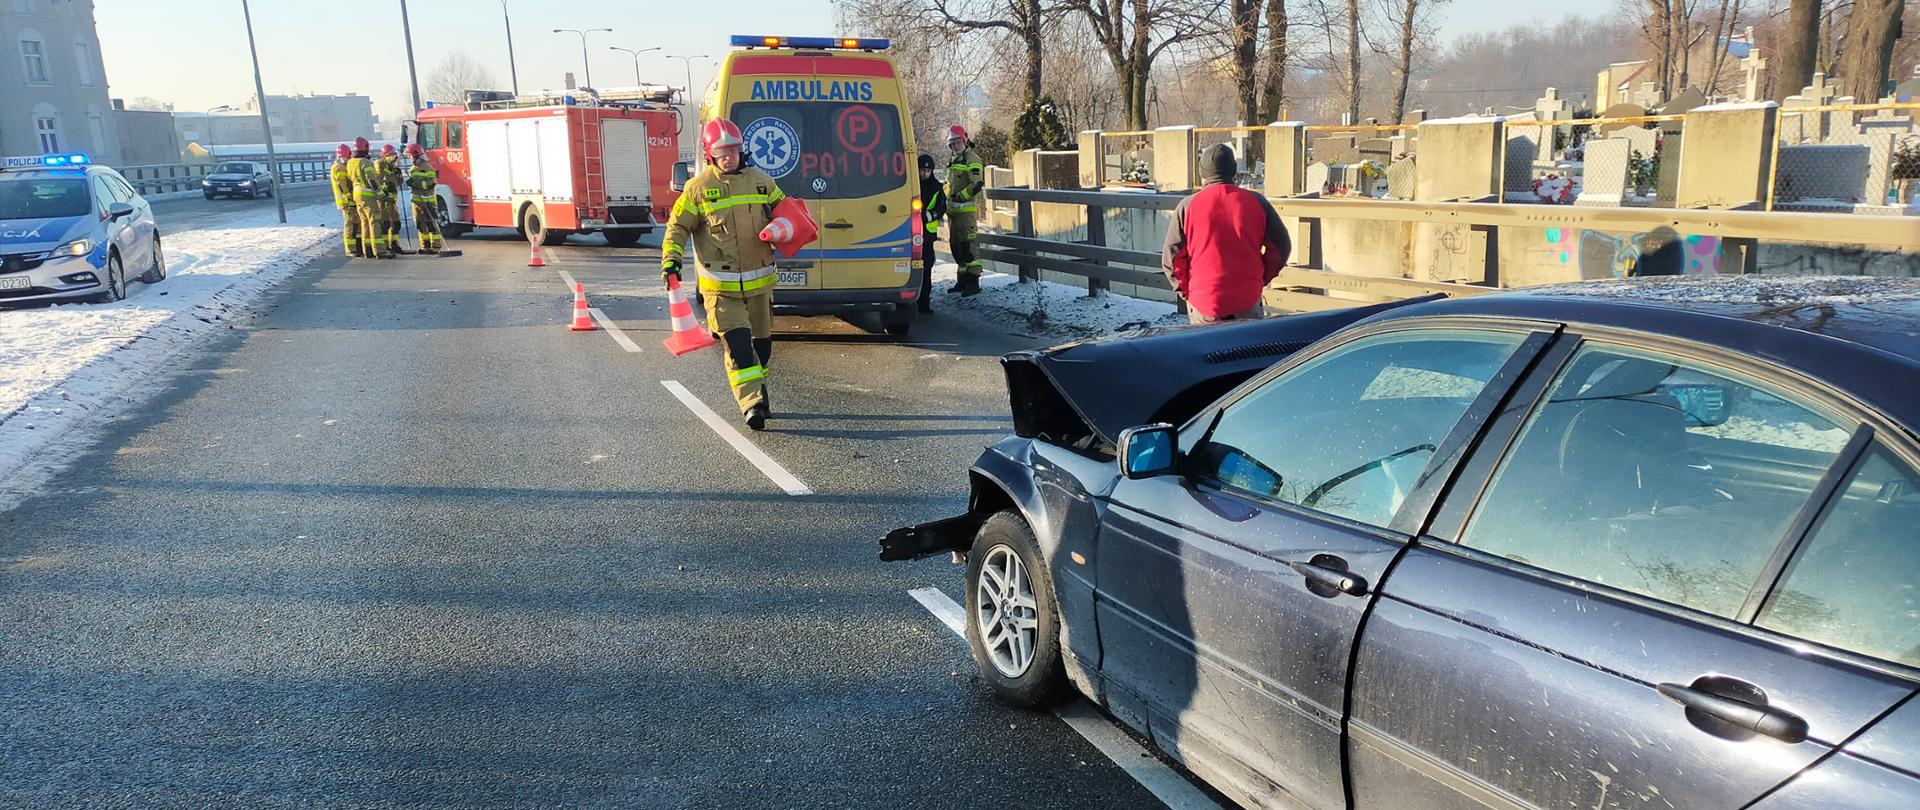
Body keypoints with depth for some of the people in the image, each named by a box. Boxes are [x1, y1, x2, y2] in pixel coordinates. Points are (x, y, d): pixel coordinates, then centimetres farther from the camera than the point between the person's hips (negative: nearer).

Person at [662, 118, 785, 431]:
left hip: (759, 281, 4)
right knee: (737, 344, -16)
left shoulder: (760, 180, 8)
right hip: (721, 286, -4)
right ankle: (752, 405, -18)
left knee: (761, 342, 15)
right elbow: (678, 226, 2)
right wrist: (671, 258, -13)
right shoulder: (698, 187, -2)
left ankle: (756, 392, 34)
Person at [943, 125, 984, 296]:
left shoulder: (972, 159, -6)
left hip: (967, 209, -9)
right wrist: (947, 201, 16)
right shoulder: (953, 161, 21)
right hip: (953, 210, 9)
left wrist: (959, 197, -16)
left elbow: (976, 185, -16)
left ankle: (973, 283, -12)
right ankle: (963, 280, 20)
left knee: (968, 245, -12)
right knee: (956, 245, 12)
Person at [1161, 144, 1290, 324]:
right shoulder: (1256, 202, 0)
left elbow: (1171, 257, -6)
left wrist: (1185, 290, 7)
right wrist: (1262, 279, 14)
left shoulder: (1187, 206, -5)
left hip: (1203, 302, -1)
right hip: (1247, 299, 1)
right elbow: (1281, 246, 3)